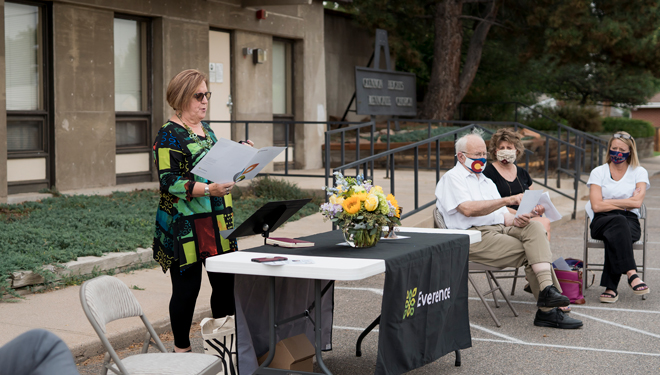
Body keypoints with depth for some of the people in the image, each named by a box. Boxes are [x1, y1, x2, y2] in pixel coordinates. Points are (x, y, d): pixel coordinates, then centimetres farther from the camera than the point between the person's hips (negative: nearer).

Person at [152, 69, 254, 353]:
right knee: (186, 288, 0)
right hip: (185, 227, -8)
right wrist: (208, 190, -29)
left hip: (217, 223, 8)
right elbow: (170, 181, -18)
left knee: (225, 282, 7)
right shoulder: (169, 136, -10)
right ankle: (181, 349, 14)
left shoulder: (205, 128, 16)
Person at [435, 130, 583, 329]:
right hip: (475, 237, -7)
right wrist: (507, 200, -19)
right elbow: (468, 209, -15)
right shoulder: (452, 178, 3)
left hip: (501, 230, 7)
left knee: (534, 227, -22)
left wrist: (515, 220, -5)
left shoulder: (487, 182, 29)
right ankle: (548, 310, -19)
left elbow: (502, 215, 20)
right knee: (531, 253, -21)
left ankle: (547, 289, -31)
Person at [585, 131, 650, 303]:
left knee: (615, 236, -38)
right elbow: (596, 206, -3)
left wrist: (608, 202, -3)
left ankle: (611, 288, -43)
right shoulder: (598, 172, 11)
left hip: (630, 221, 0)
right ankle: (631, 274, -52)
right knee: (618, 222, -38)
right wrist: (626, 203, -3)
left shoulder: (639, 172, 11)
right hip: (602, 221, 0)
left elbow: (637, 203, -6)